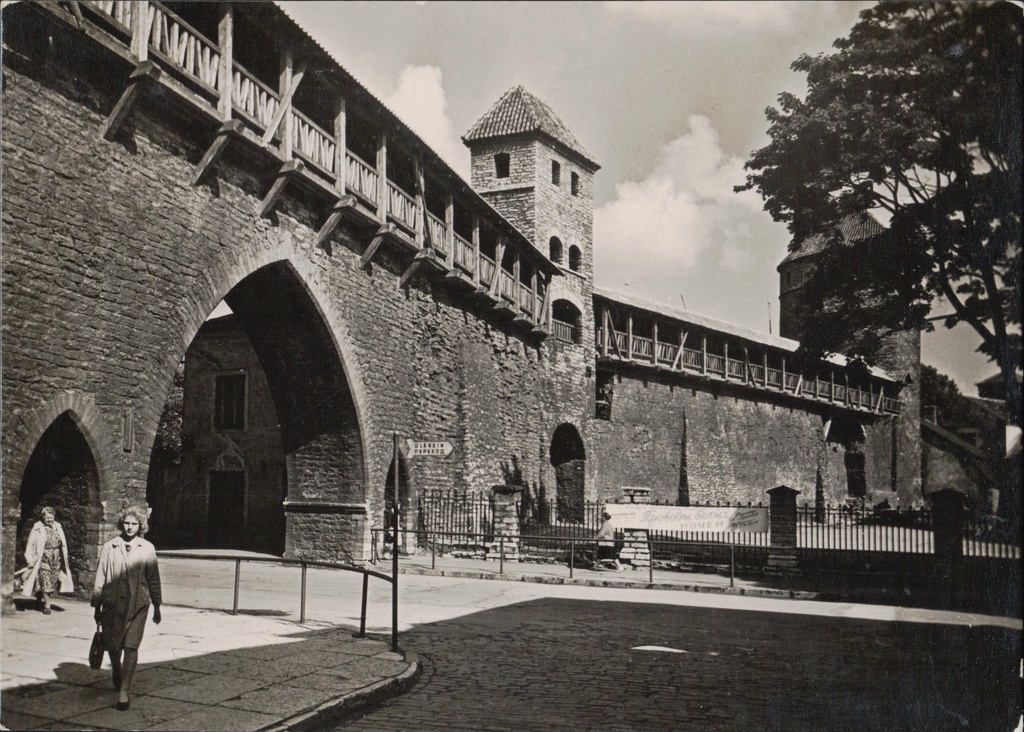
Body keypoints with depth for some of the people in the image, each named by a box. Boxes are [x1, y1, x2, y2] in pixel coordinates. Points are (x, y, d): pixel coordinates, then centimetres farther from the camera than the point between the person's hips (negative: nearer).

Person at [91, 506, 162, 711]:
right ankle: (117, 673, 41)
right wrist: (97, 607, 8)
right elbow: (100, 578, 8)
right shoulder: (109, 548, 4)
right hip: (112, 604, 1)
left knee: (131, 646, -9)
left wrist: (157, 607, 11)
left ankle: (124, 691, -5)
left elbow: (153, 579, 9)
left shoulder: (147, 548, 4)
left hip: (137, 604, -1)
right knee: (112, 646, 10)